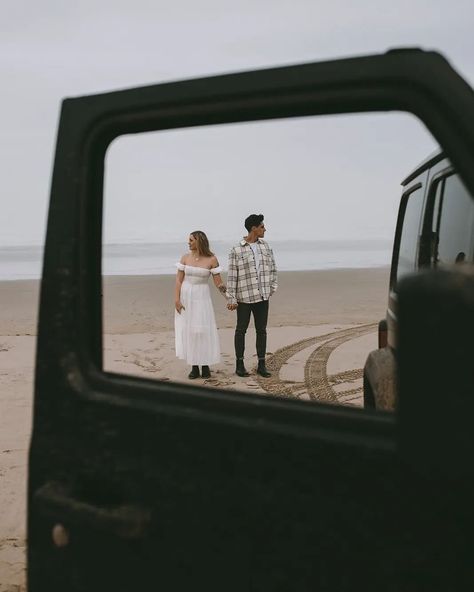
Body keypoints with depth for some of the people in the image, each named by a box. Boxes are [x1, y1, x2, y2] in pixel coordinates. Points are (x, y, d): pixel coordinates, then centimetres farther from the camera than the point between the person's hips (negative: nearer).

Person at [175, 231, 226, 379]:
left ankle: (205, 366, 6)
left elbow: (218, 282, -6)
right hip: (186, 297, 2)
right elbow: (179, 280, 0)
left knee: (203, 331, -5)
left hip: (202, 297, -2)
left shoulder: (211, 259, -6)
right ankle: (194, 367, 8)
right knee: (188, 331, 1)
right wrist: (176, 299, -9)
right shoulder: (185, 258, 0)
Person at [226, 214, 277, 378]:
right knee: (241, 330, 5)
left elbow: (272, 267, 17)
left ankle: (261, 365, 14)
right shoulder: (236, 250, -8)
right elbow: (232, 276, -8)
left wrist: (273, 287, 10)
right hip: (244, 297, -4)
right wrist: (231, 299, -11)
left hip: (262, 296, 5)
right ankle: (239, 364, 15)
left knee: (261, 330, 7)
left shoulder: (265, 247, 7)